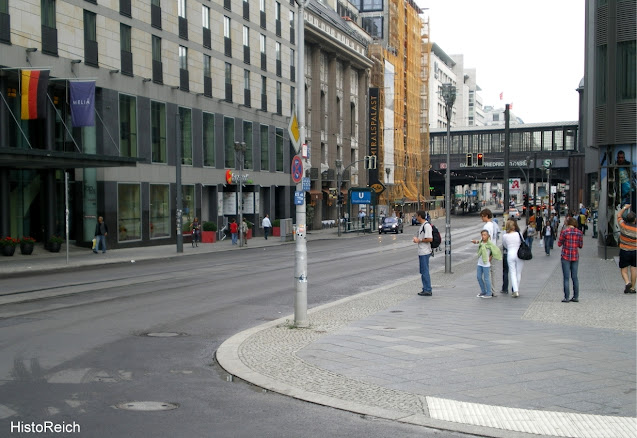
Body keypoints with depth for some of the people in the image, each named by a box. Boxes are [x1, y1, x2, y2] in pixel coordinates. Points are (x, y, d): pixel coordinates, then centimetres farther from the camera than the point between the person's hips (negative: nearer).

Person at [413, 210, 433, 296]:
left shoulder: (427, 225, -17)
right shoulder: (422, 225, 15)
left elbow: (430, 239, -23)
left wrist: (419, 240, -14)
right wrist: (416, 238, 6)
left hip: (425, 252, -10)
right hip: (421, 252, 10)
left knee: (425, 271, -6)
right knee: (423, 271, 14)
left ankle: (428, 290, -2)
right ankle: (425, 289, 21)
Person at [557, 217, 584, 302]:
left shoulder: (564, 232, -10)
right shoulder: (579, 232, 1)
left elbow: (559, 244, -4)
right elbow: (581, 245, 6)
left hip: (566, 256, -4)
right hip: (575, 257, 4)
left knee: (566, 278, -1)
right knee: (574, 277, 10)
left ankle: (566, 297, -3)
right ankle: (576, 297, 11)